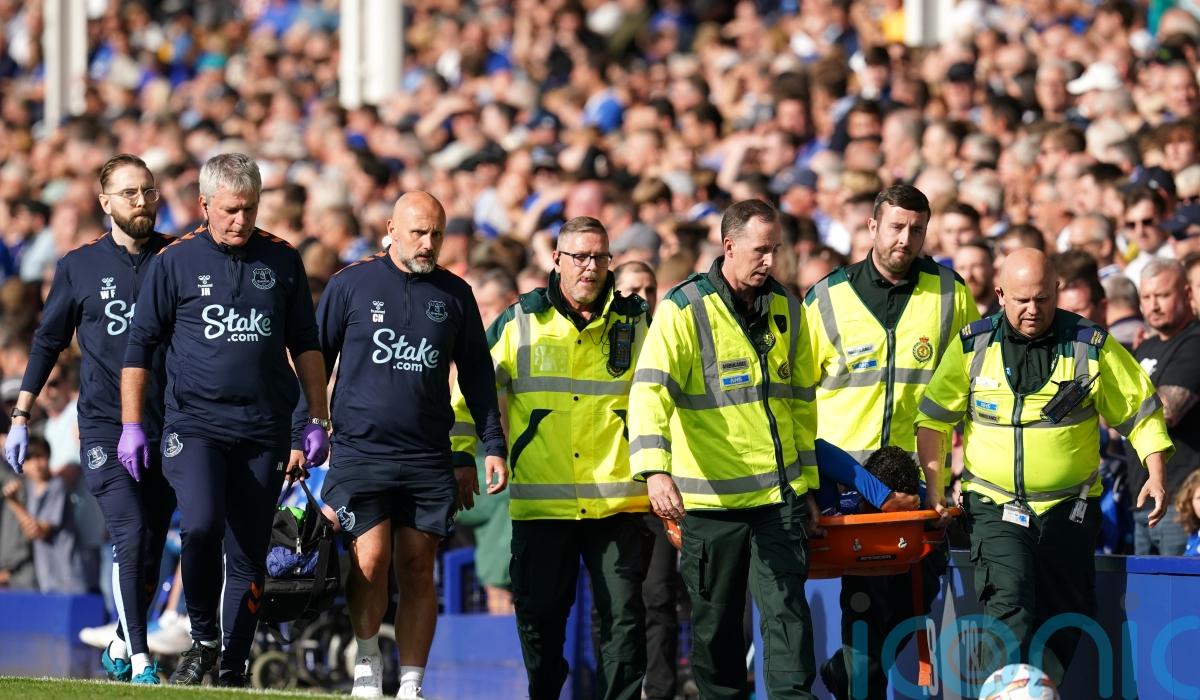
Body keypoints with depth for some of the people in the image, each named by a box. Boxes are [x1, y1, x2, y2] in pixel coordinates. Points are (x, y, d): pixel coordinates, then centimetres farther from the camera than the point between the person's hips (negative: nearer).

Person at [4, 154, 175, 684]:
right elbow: (48, 342, 12)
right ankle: (139, 662, -17)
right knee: (130, 535, -17)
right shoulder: (79, 266, 5)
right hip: (104, 426, -2)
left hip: (167, 429, 2)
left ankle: (119, 648, 25)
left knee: (149, 550, 6)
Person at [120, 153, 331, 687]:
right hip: (194, 422, -2)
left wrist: (318, 421, 12)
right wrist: (131, 426, 1)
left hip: (264, 430, 2)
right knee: (200, 526, -24)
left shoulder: (282, 261, 9)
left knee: (248, 554, 1)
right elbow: (140, 345, 6)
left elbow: (305, 344, 17)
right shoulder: (174, 262, 2)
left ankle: (232, 668, 10)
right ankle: (202, 637, -3)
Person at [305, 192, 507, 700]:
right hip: (359, 450, -2)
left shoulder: (454, 295, 9)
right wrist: (299, 437, 2)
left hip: (429, 460, 2)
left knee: (417, 571, 1)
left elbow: (476, 374, 17)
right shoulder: (350, 285, 2)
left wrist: (493, 445, 11)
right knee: (371, 559, -14)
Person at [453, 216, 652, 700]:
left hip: (618, 501, 0)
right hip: (540, 503, 0)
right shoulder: (518, 324, 5)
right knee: (540, 615, 3)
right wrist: (460, 455, 2)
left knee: (624, 616, -3)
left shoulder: (635, 324, 8)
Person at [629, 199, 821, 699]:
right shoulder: (685, 310, -8)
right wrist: (655, 470, -36)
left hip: (780, 494, 3)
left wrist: (809, 485, 17)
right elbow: (650, 390, -21)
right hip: (712, 497, -3)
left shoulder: (786, 309, 9)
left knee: (787, 610, -6)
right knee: (716, 621, 7)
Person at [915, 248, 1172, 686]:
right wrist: (934, 488, 2)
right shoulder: (972, 345, 0)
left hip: (1068, 509, 1)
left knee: (1064, 620, 6)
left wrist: (1156, 475, -5)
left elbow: (1141, 410, 5)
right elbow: (934, 418, 8)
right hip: (996, 507, -1)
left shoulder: (1091, 345, -1)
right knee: (1009, 606, -20)